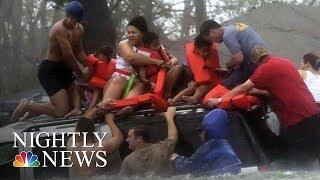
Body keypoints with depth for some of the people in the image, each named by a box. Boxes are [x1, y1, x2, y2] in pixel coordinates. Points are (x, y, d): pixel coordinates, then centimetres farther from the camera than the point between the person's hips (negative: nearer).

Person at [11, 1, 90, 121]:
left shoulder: (79, 30, 7)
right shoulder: (60, 29, -21)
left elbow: (78, 53, 15)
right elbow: (68, 55, -23)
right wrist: (81, 75, -14)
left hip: (64, 70, 9)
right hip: (49, 70, -9)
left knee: (77, 106, 9)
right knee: (62, 112, -19)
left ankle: (34, 110, 22)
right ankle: (27, 106, 3)